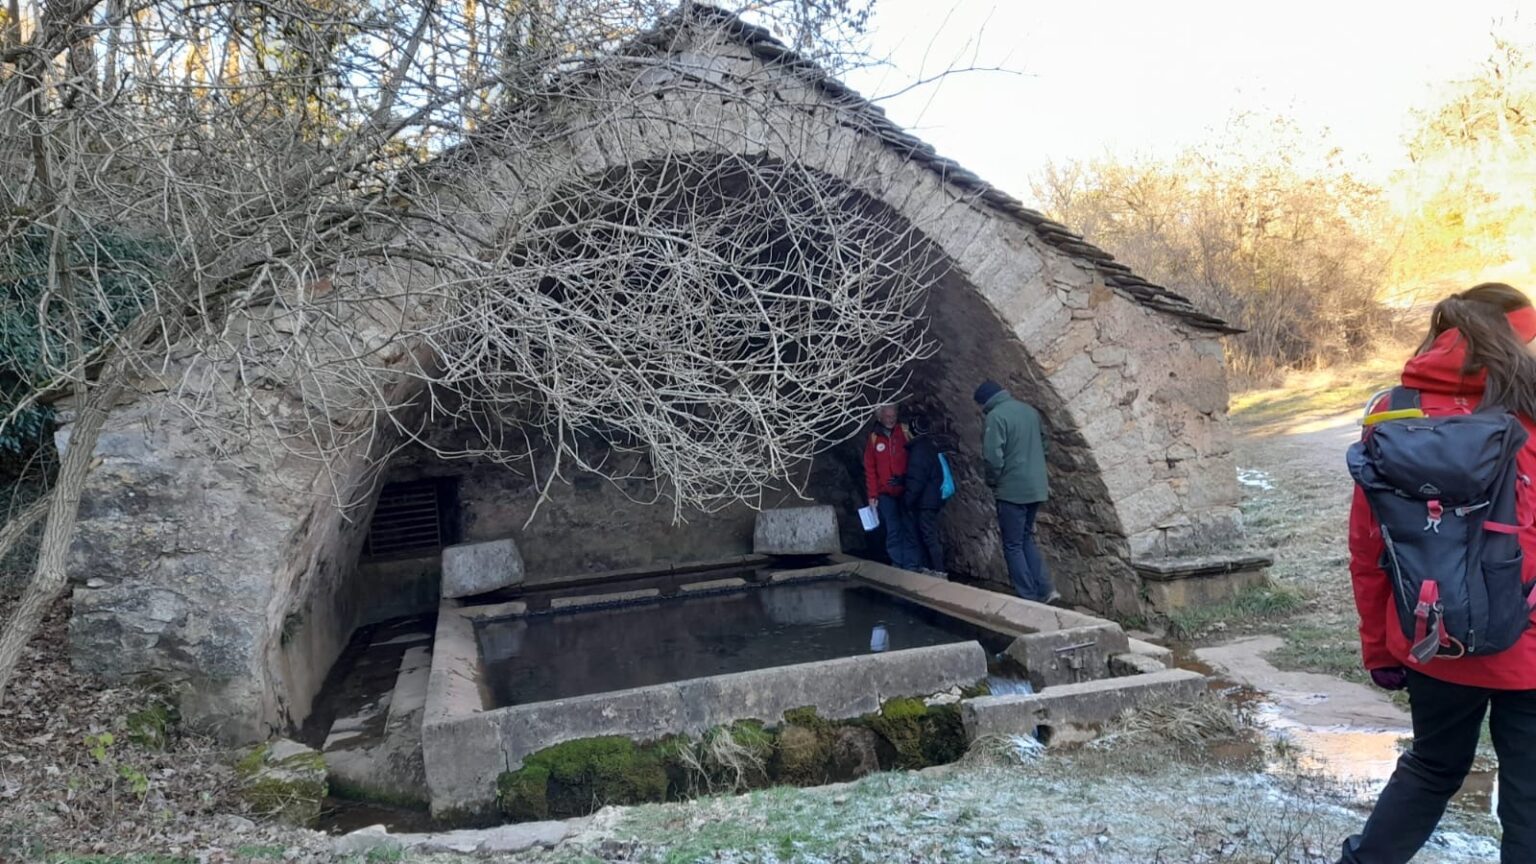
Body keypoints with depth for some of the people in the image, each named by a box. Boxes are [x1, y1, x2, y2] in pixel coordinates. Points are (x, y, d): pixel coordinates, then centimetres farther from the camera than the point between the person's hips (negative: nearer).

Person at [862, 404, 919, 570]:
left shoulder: (904, 432, 1)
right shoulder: (873, 439, 3)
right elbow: (870, 469, 4)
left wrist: (907, 478, -8)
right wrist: (872, 495, 1)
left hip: (905, 490, 0)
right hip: (885, 493, 0)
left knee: (909, 528, -1)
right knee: (893, 530, 1)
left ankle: (912, 565, 4)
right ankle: (897, 565, 6)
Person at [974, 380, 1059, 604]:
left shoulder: (996, 416, -14)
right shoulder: (1030, 410, 10)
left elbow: (993, 456, -20)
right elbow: (1042, 445, 20)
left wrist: (993, 482, -3)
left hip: (1013, 490, -8)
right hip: (1036, 488, 8)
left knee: (1013, 546, 3)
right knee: (1026, 539, 19)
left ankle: (1029, 598, 4)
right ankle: (1045, 589, 11)